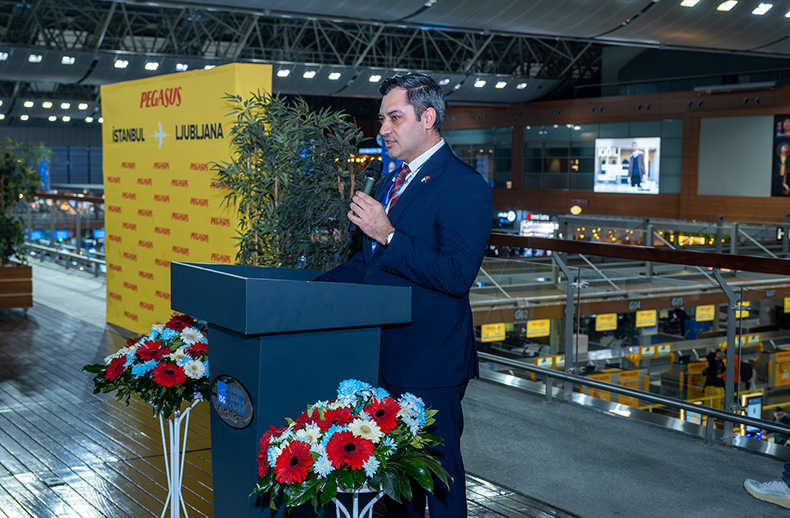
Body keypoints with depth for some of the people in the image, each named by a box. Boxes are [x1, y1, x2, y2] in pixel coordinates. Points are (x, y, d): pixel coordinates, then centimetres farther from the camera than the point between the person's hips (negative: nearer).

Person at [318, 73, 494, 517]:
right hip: (386, 355, 9)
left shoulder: (465, 187, -16)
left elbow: (457, 277, -25)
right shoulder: (396, 180, 14)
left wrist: (389, 235, -27)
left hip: (428, 363, -9)